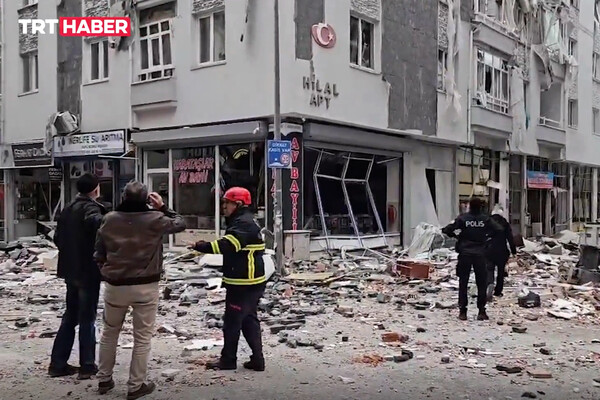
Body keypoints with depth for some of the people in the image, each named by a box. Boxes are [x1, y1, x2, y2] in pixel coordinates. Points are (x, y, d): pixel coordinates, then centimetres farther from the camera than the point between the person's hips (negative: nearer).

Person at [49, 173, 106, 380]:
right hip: (88, 271, -8)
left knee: (70, 316, 16)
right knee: (87, 318, 1)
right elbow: (96, 221, -40)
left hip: (71, 270, 8)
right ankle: (87, 366, 9)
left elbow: (58, 237, 17)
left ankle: (58, 364, 20)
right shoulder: (89, 207, -15)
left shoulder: (68, 209, 11)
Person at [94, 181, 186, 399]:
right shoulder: (155, 219, -11)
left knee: (109, 333, 21)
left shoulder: (110, 219, -2)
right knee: (142, 337, 8)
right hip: (145, 286, -3)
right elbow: (180, 224, 6)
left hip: (114, 286, 3)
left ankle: (104, 379, 31)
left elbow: (99, 253, 5)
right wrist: (163, 207, 13)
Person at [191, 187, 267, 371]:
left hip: (243, 283, -11)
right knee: (249, 320, 14)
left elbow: (228, 244, -33)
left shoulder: (244, 223, -18)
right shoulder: (242, 221, 17)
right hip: (250, 282, 11)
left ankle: (228, 359, 14)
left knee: (232, 321, 2)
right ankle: (257, 359, 18)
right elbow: (232, 247, 17)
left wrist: (201, 247, -37)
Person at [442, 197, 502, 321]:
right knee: (481, 283, 10)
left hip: (465, 254, -1)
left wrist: (456, 236, 6)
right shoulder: (485, 219, -2)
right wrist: (486, 236, 6)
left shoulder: (463, 218, -6)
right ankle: (482, 311, 9)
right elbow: (499, 230, -7)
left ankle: (463, 311, 5)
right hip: (480, 255, 1)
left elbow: (447, 230, -12)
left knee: (463, 283, 6)